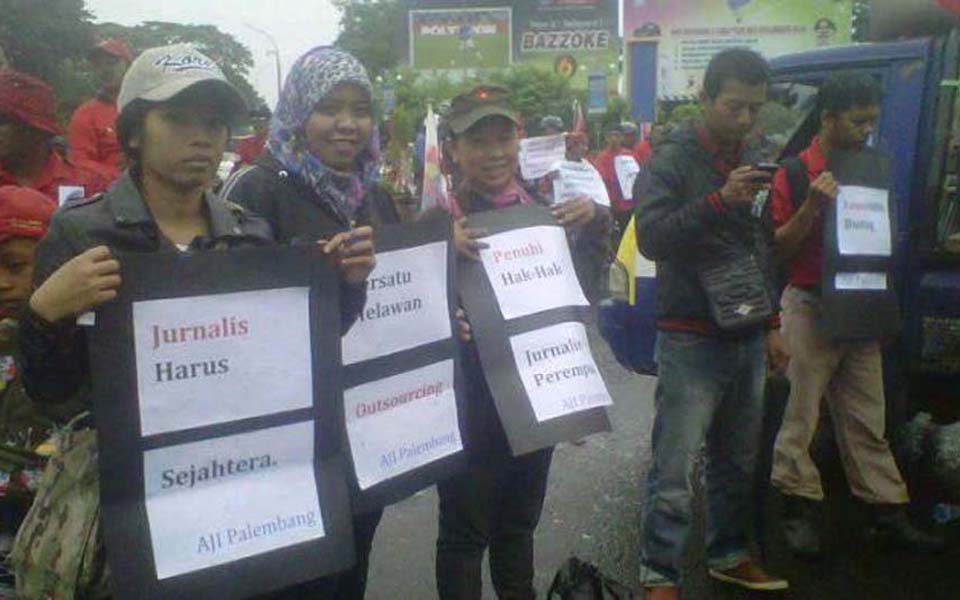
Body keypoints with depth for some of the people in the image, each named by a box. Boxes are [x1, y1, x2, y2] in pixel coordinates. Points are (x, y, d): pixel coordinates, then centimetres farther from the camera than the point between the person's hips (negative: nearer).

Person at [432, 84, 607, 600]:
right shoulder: (441, 220, -10)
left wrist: (593, 221, -5)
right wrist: (448, 249, -32)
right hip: (470, 396, -5)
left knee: (521, 520, 21)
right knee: (465, 529, 7)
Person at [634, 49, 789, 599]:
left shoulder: (750, 163, 14)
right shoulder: (673, 161, -6)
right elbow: (651, 237, -20)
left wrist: (771, 324, 20)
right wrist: (720, 200, -28)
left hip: (748, 340, 7)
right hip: (692, 341, -7)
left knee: (740, 461, 14)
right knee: (675, 471, -4)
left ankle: (730, 555, 31)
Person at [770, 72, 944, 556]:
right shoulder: (795, 173, -6)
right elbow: (778, 249, -8)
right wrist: (812, 205, -21)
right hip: (809, 307, -6)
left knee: (866, 419, 13)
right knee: (801, 414, 0)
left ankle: (888, 510, 22)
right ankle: (801, 508, 12)